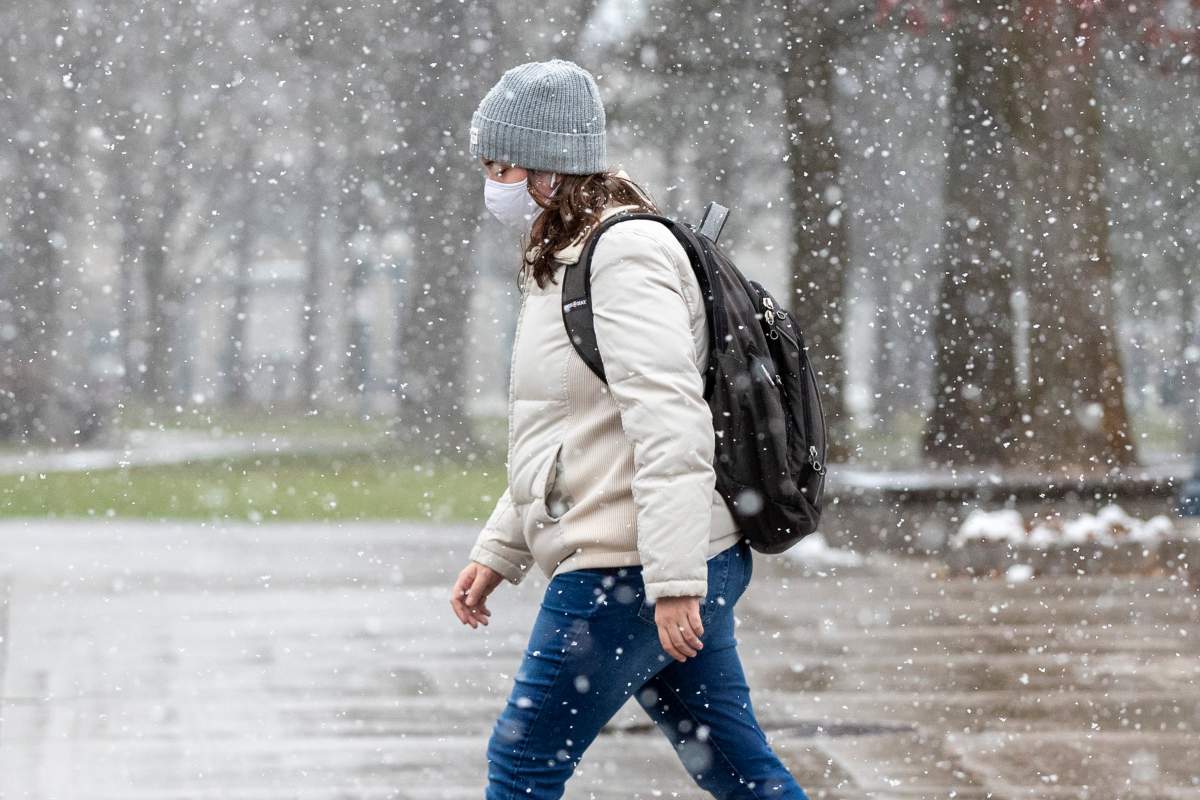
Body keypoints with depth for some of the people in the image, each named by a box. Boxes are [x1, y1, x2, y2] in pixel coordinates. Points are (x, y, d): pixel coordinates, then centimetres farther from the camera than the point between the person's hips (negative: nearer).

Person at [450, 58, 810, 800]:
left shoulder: (625, 254, -14)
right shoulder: (566, 261, 19)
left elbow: (669, 424, -23)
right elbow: (561, 435, 27)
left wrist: (673, 582, -27)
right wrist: (497, 552, 25)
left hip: (628, 574, -10)